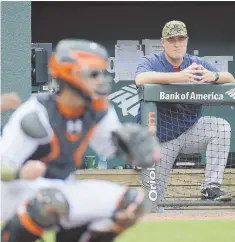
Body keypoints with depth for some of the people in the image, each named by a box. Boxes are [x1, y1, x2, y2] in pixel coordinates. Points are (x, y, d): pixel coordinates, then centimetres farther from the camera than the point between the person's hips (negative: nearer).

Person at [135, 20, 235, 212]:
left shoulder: (197, 64, -1)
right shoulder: (150, 62, -11)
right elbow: (141, 79, -35)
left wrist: (213, 76, -34)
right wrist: (179, 76, -46)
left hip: (190, 131, 3)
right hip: (159, 137, -3)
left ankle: (211, 186, -24)